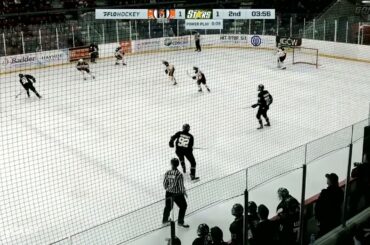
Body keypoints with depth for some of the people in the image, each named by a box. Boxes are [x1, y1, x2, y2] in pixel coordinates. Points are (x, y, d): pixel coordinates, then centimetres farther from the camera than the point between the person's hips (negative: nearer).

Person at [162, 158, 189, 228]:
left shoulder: (167, 173, -9)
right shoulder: (179, 174, -23)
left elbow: (164, 184, 0)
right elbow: (181, 186, -18)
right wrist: (184, 192, 1)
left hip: (169, 193, 5)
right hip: (177, 194, -5)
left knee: (168, 206, 26)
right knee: (183, 206, 17)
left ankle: (164, 220, 40)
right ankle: (180, 222, 23)